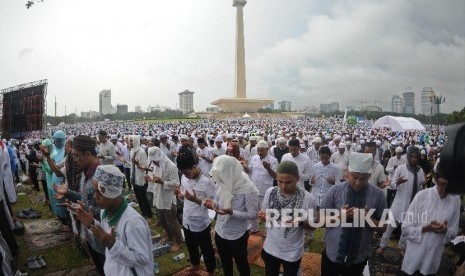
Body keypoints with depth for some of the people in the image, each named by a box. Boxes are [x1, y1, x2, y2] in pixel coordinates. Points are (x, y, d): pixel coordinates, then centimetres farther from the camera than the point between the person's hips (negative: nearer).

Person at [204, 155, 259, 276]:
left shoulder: (248, 189, -27)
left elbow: (253, 214, -23)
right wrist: (212, 203, -19)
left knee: (241, 264, 21)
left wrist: (231, 212, -34)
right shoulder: (221, 183, -8)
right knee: (225, 263, 28)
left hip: (237, 235, -5)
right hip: (219, 232, 6)